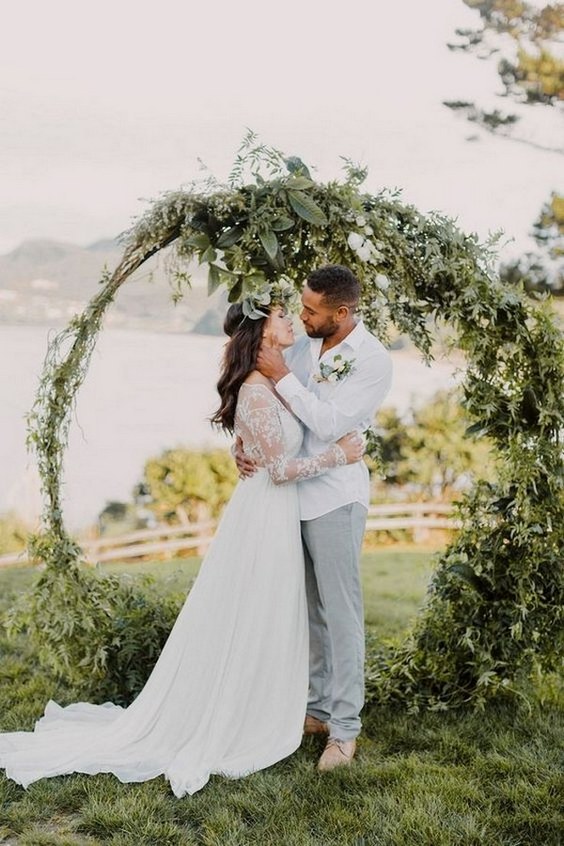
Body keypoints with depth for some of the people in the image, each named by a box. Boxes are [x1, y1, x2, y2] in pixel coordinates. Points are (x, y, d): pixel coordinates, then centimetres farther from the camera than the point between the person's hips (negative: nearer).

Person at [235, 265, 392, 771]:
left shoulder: (374, 362, -13)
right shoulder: (301, 346, 6)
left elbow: (328, 425, -21)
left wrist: (283, 377, -17)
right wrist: (243, 444, -5)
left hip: (335, 498, -7)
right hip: (289, 491, 7)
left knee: (341, 614, 0)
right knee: (307, 610, 15)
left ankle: (345, 728, 9)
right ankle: (317, 708, 28)